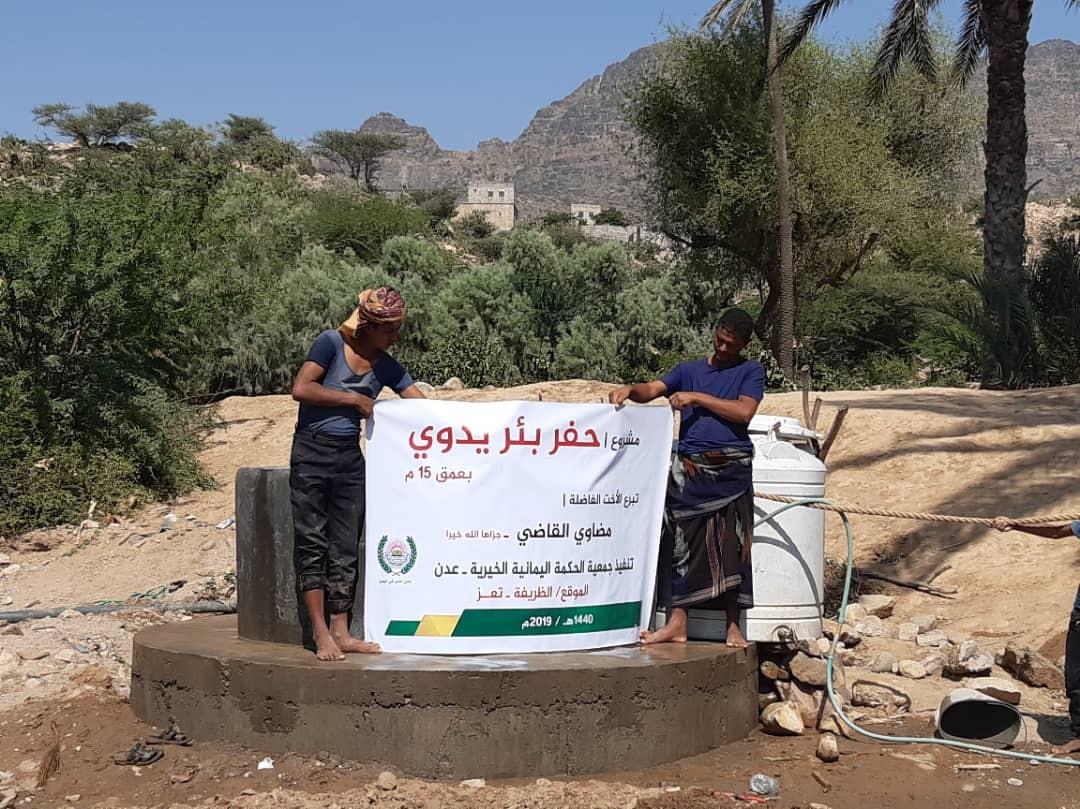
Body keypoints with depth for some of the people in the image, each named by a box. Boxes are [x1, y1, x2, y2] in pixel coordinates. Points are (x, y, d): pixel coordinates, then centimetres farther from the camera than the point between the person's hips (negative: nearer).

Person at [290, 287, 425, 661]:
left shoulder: (386, 366, 6)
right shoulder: (331, 342, -8)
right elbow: (301, 389, -16)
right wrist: (353, 399, -14)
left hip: (350, 457, 5)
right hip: (312, 453, -5)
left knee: (346, 547, 5)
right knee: (312, 543, -3)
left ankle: (340, 632, 10)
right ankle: (320, 633, -1)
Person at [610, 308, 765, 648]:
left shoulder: (751, 371, 8)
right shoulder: (689, 370, 15)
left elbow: (744, 411, -8)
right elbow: (652, 390, 3)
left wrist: (696, 397, -8)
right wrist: (630, 389, -19)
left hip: (733, 470, -2)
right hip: (690, 470, 2)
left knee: (733, 546, 1)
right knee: (683, 544, 1)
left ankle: (733, 626, 8)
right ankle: (677, 623, 5)